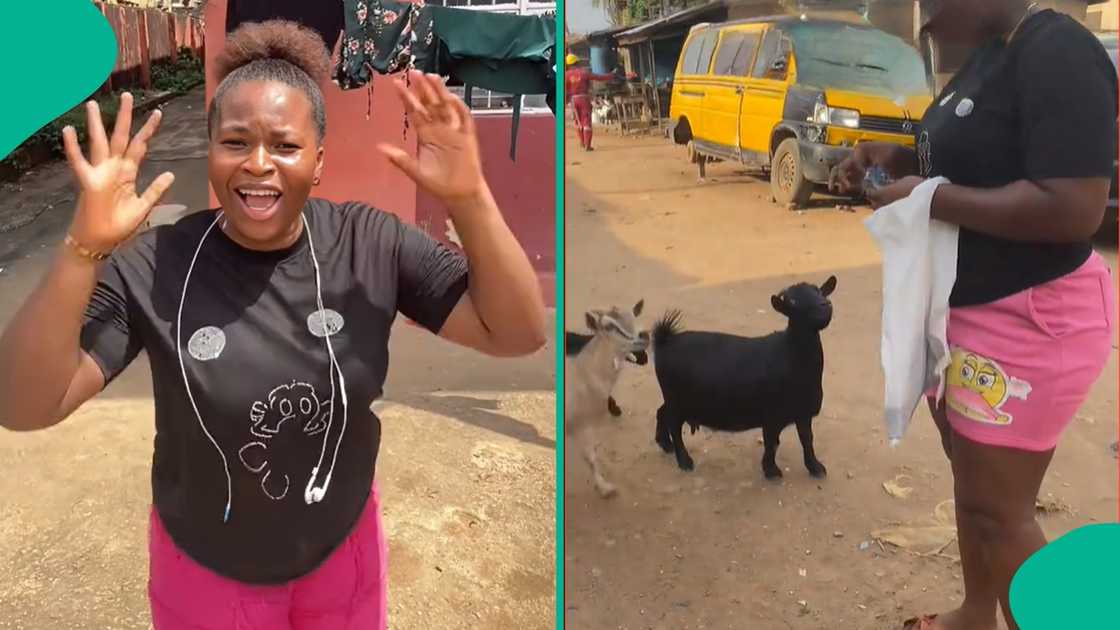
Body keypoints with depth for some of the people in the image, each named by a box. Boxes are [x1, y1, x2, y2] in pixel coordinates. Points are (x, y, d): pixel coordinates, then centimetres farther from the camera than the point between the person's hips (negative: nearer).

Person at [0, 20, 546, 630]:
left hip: (344, 546, 1)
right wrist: (84, 247, -37)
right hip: (203, 563, -1)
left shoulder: (372, 244, -16)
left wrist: (468, 198, -32)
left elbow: (517, 334, -19)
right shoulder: (154, 268, -19)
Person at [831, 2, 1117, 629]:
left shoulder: (1060, 54, -22)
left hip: (1029, 319, -10)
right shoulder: (988, 56, 9)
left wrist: (931, 198, -22)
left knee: (997, 511, 0)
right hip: (969, 308, 10)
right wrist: (897, 159, 3)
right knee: (973, 482, 21)